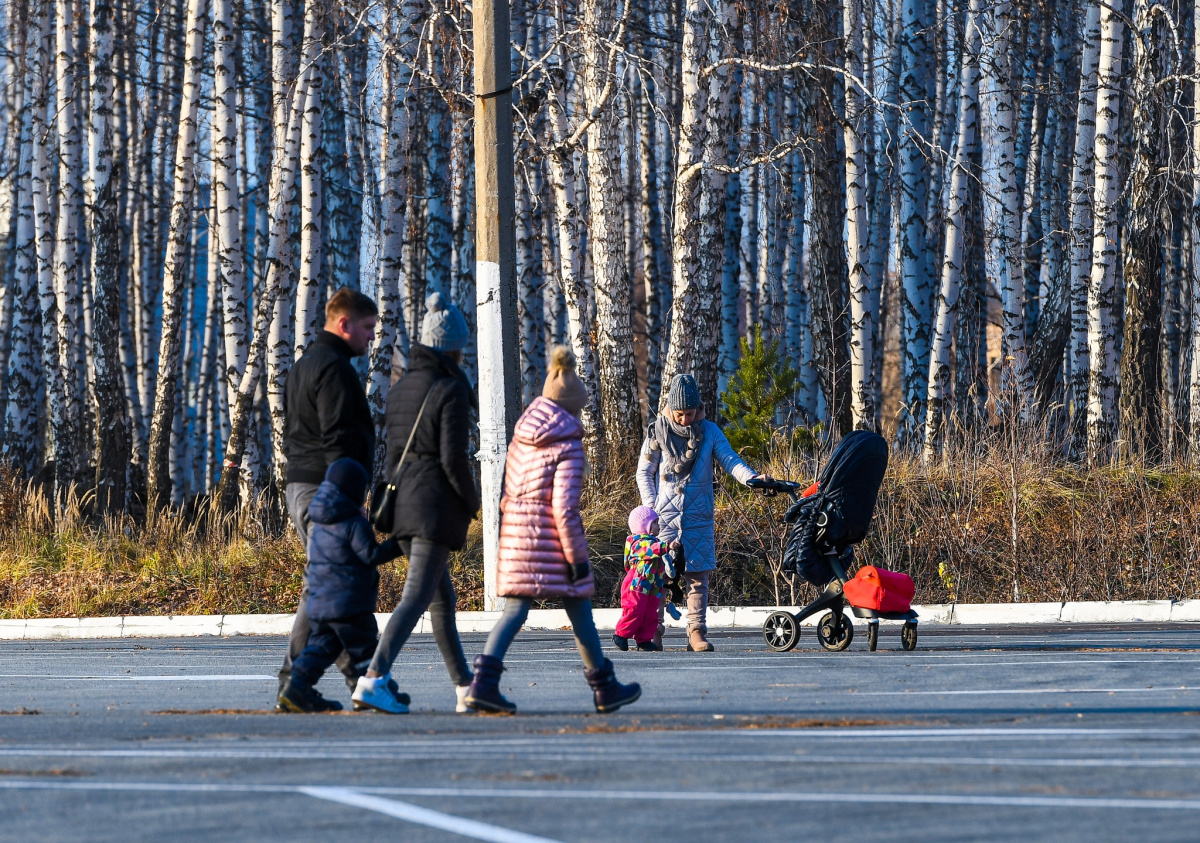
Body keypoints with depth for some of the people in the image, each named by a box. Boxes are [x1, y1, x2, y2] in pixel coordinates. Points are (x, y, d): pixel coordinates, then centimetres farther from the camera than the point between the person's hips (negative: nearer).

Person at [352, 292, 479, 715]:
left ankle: (465, 687, 24)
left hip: (402, 501, 8)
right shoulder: (452, 390, -11)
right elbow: (454, 458, -16)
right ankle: (374, 679, -26)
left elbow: (392, 450, 13)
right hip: (438, 503, -8)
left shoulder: (401, 388, 11)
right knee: (417, 596, -12)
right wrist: (472, 501, -3)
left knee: (443, 597, 17)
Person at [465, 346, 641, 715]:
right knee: (579, 612, 7)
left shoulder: (521, 438, 11)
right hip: (551, 537, -6)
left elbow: (508, 494, 14)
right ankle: (605, 688, 17)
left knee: (515, 610, 3)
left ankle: (484, 682, -14)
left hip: (516, 532, 6)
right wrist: (577, 556, -13)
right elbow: (564, 506, -17)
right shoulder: (567, 446, -11)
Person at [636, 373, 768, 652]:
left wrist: (751, 477, -22)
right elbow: (644, 472, 7)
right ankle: (653, 631, 3)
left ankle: (697, 633, 0)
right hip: (664, 515, -1)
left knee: (697, 576, -1)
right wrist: (651, 506, -4)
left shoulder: (709, 431, 5)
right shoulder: (659, 431, 3)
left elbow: (729, 460, -2)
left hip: (698, 517, 1)